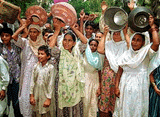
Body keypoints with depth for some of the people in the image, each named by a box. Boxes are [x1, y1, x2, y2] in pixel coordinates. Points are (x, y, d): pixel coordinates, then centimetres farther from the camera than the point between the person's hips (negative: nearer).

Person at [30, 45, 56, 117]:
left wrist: (49, 99, -10)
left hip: (45, 96, -3)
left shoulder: (50, 68, -10)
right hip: (36, 95, 3)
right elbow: (32, 81, 3)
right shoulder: (36, 67, 1)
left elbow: (51, 84, -10)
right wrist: (31, 95, 1)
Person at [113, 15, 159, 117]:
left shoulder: (146, 53, -1)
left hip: (140, 86, -2)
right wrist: (116, 87, -3)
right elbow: (119, 71, 5)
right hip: (125, 86, 2)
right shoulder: (126, 54, 6)